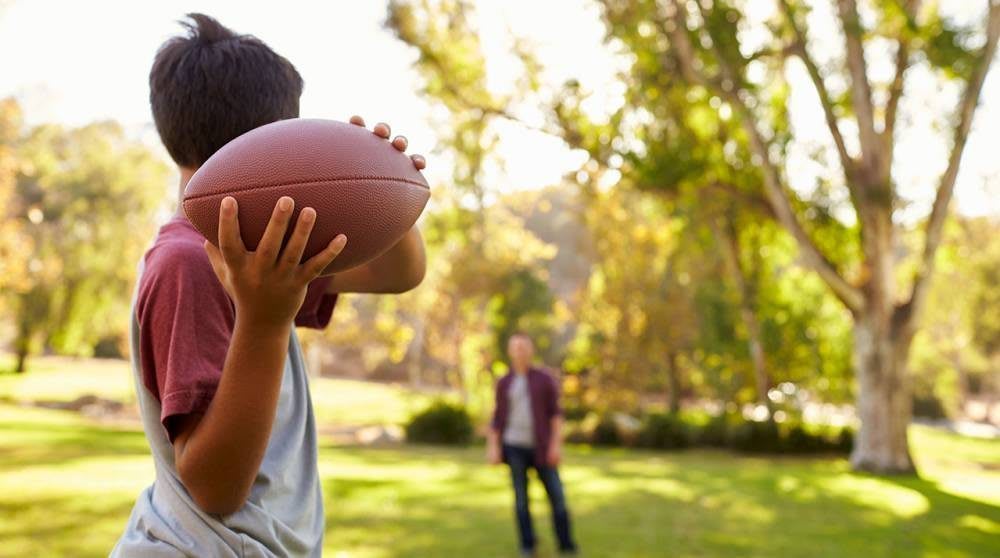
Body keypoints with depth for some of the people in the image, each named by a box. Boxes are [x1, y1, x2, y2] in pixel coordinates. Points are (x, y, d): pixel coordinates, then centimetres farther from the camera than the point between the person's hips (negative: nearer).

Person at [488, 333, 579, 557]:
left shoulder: (545, 378, 2)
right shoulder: (504, 383, 7)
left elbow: (556, 412, -3)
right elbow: (498, 417, 7)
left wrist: (557, 443, -13)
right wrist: (493, 447, -3)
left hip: (541, 447, 0)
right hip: (515, 445, 0)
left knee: (557, 495, -3)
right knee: (521, 497, 1)